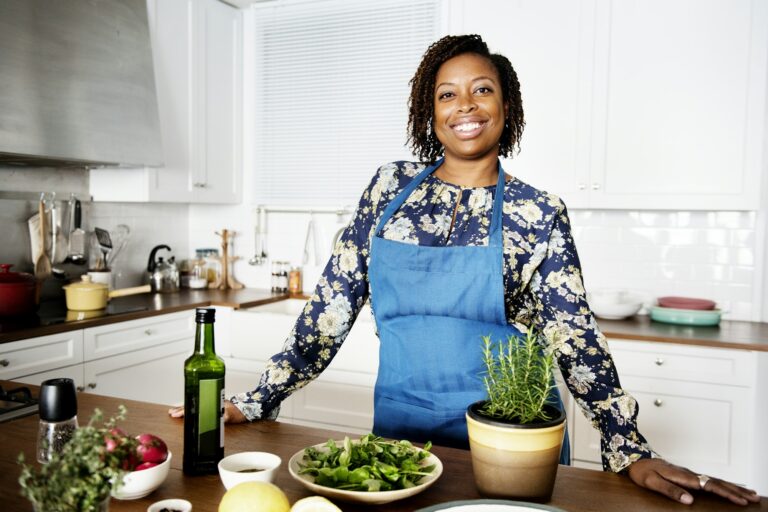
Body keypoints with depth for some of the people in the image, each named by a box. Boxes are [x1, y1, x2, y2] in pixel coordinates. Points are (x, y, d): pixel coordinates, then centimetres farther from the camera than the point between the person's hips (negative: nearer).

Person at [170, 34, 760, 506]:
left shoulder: (539, 213, -6)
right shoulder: (390, 187, 0)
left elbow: (575, 337, -6)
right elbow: (332, 305, -1)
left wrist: (633, 451, -13)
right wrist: (255, 402, -3)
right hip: (399, 419, 2)